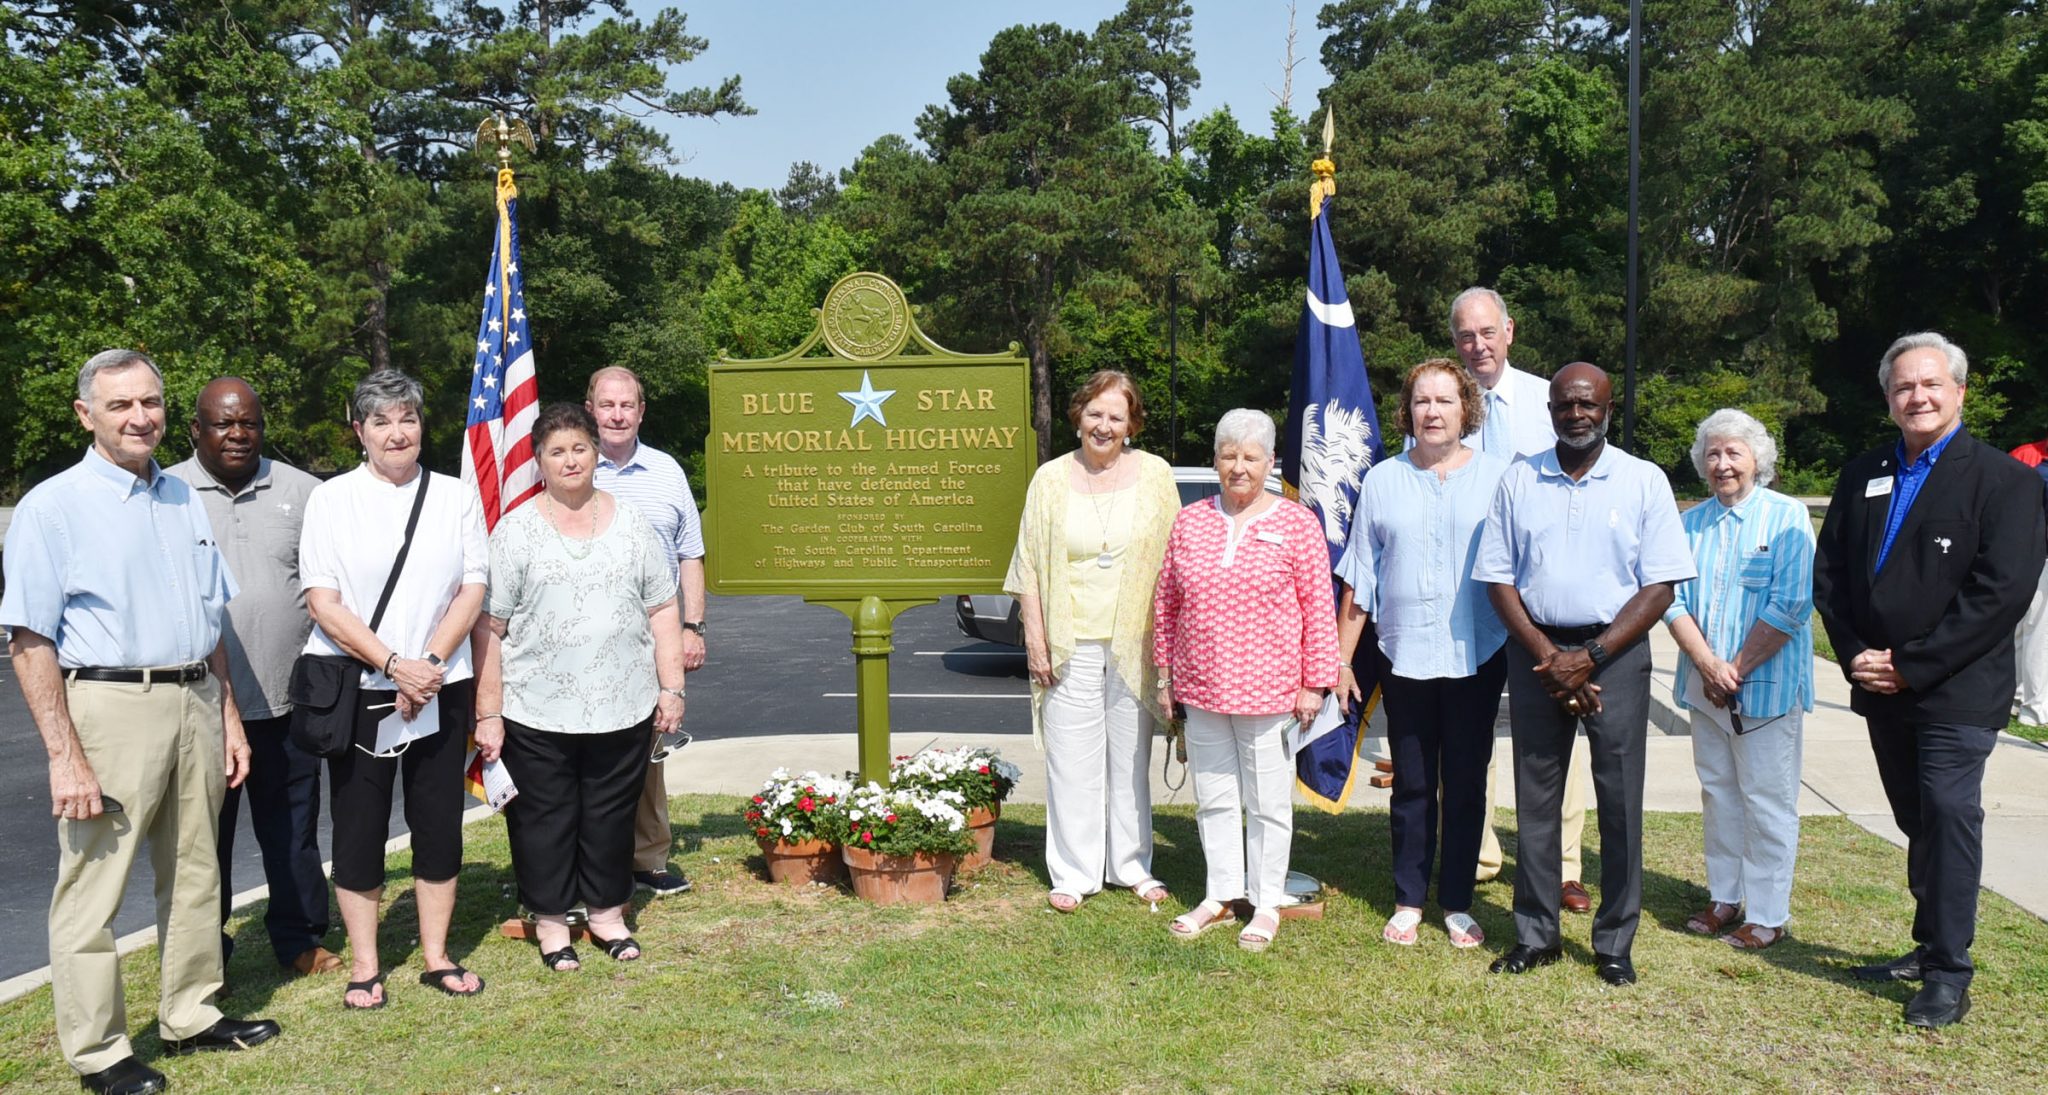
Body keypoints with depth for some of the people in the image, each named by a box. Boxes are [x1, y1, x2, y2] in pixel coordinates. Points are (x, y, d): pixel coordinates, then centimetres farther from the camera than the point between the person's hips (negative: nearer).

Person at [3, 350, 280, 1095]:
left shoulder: (184, 500, 12)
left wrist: (228, 718, 14)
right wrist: (64, 756, -16)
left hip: (196, 704, 6)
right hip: (110, 706, -6)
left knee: (194, 874, 15)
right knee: (93, 889, 0)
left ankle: (190, 1015, 29)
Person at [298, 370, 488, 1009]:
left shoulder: (456, 497, 5)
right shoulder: (331, 500, 0)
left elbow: (473, 590, 1)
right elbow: (324, 604, -6)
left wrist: (429, 663, -11)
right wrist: (394, 664, -15)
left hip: (439, 686, 2)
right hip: (356, 688, -1)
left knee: (439, 821, 8)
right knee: (359, 824, 5)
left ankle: (437, 955, 21)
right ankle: (364, 966, 17)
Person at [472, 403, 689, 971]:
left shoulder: (631, 524, 8)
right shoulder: (516, 531, 0)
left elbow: (662, 612, 9)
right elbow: (489, 629, -2)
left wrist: (671, 689, 3)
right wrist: (488, 713, -6)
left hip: (623, 709, 2)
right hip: (536, 712, -2)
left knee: (611, 814, 11)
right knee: (545, 817, 6)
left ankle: (608, 912, 27)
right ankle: (550, 919, 23)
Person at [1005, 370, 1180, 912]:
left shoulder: (1155, 475, 4)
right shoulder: (1051, 479, 3)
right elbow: (1029, 568, 3)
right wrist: (1035, 641, -3)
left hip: (1135, 643, 1)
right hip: (1071, 643, -1)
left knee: (1131, 759, 11)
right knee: (1072, 761, 2)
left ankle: (1132, 865, 24)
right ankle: (1073, 873, 13)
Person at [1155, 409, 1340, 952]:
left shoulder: (1296, 524, -3)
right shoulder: (1189, 522, 6)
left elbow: (1319, 608, -3)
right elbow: (1165, 603, 11)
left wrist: (1314, 683, -6)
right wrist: (1165, 675, 9)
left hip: (1268, 691, -3)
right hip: (1201, 690, 3)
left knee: (1268, 802, 7)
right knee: (1214, 798, 14)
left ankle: (1267, 904, 21)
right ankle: (1220, 895, 28)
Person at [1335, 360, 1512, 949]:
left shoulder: (1498, 476, 1)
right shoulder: (1382, 481, 6)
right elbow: (1358, 580, 8)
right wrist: (1340, 659, 5)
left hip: (1477, 657, -1)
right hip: (1405, 656, 1)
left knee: (1466, 785, 8)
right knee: (1411, 786, 9)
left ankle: (1458, 902, 20)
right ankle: (1408, 901, 20)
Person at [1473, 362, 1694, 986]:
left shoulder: (1644, 481, 1)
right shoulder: (1518, 483, 7)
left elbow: (1660, 586, -3)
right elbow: (1498, 579, 5)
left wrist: (1589, 657, -11)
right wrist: (1547, 656, -7)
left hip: (1615, 653, -2)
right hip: (1536, 653, 2)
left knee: (1619, 803, 1)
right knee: (1535, 799, 7)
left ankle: (1614, 944, 13)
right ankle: (1535, 936, 17)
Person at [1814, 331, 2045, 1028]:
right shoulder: (1863, 476, 10)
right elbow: (1829, 572, 9)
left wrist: (1911, 664, -17)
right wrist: (1856, 655, -5)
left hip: (1955, 691, -5)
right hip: (1881, 687, 5)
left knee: (1949, 818, -5)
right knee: (1918, 824, 16)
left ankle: (1950, 974, 5)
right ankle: (1928, 949, 29)